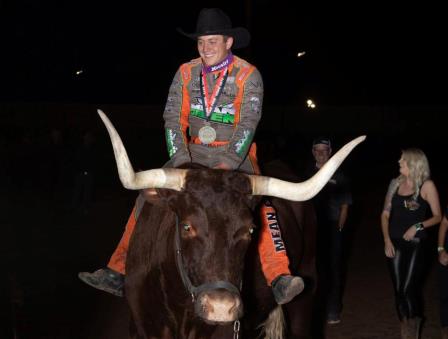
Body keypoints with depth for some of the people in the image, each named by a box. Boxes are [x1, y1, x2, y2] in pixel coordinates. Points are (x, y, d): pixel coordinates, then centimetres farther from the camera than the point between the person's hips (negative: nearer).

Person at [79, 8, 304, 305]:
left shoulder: (248, 75, -8)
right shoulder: (187, 73, 2)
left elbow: (248, 124, -15)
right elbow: (174, 118, -2)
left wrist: (228, 164, -28)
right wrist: (181, 160, -17)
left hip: (235, 154, -4)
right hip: (194, 151, 4)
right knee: (148, 198, -8)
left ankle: (280, 280, -37)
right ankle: (118, 272, -4)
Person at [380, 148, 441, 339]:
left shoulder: (426, 185, -5)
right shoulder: (395, 183, 7)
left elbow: (437, 216, -1)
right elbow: (385, 214, 10)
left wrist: (418, 226, -15)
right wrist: (387, 240, -1)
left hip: (414, 243, -4)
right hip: (394, 244, 4)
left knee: (409, 289, -10)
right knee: (398, 289, 7)